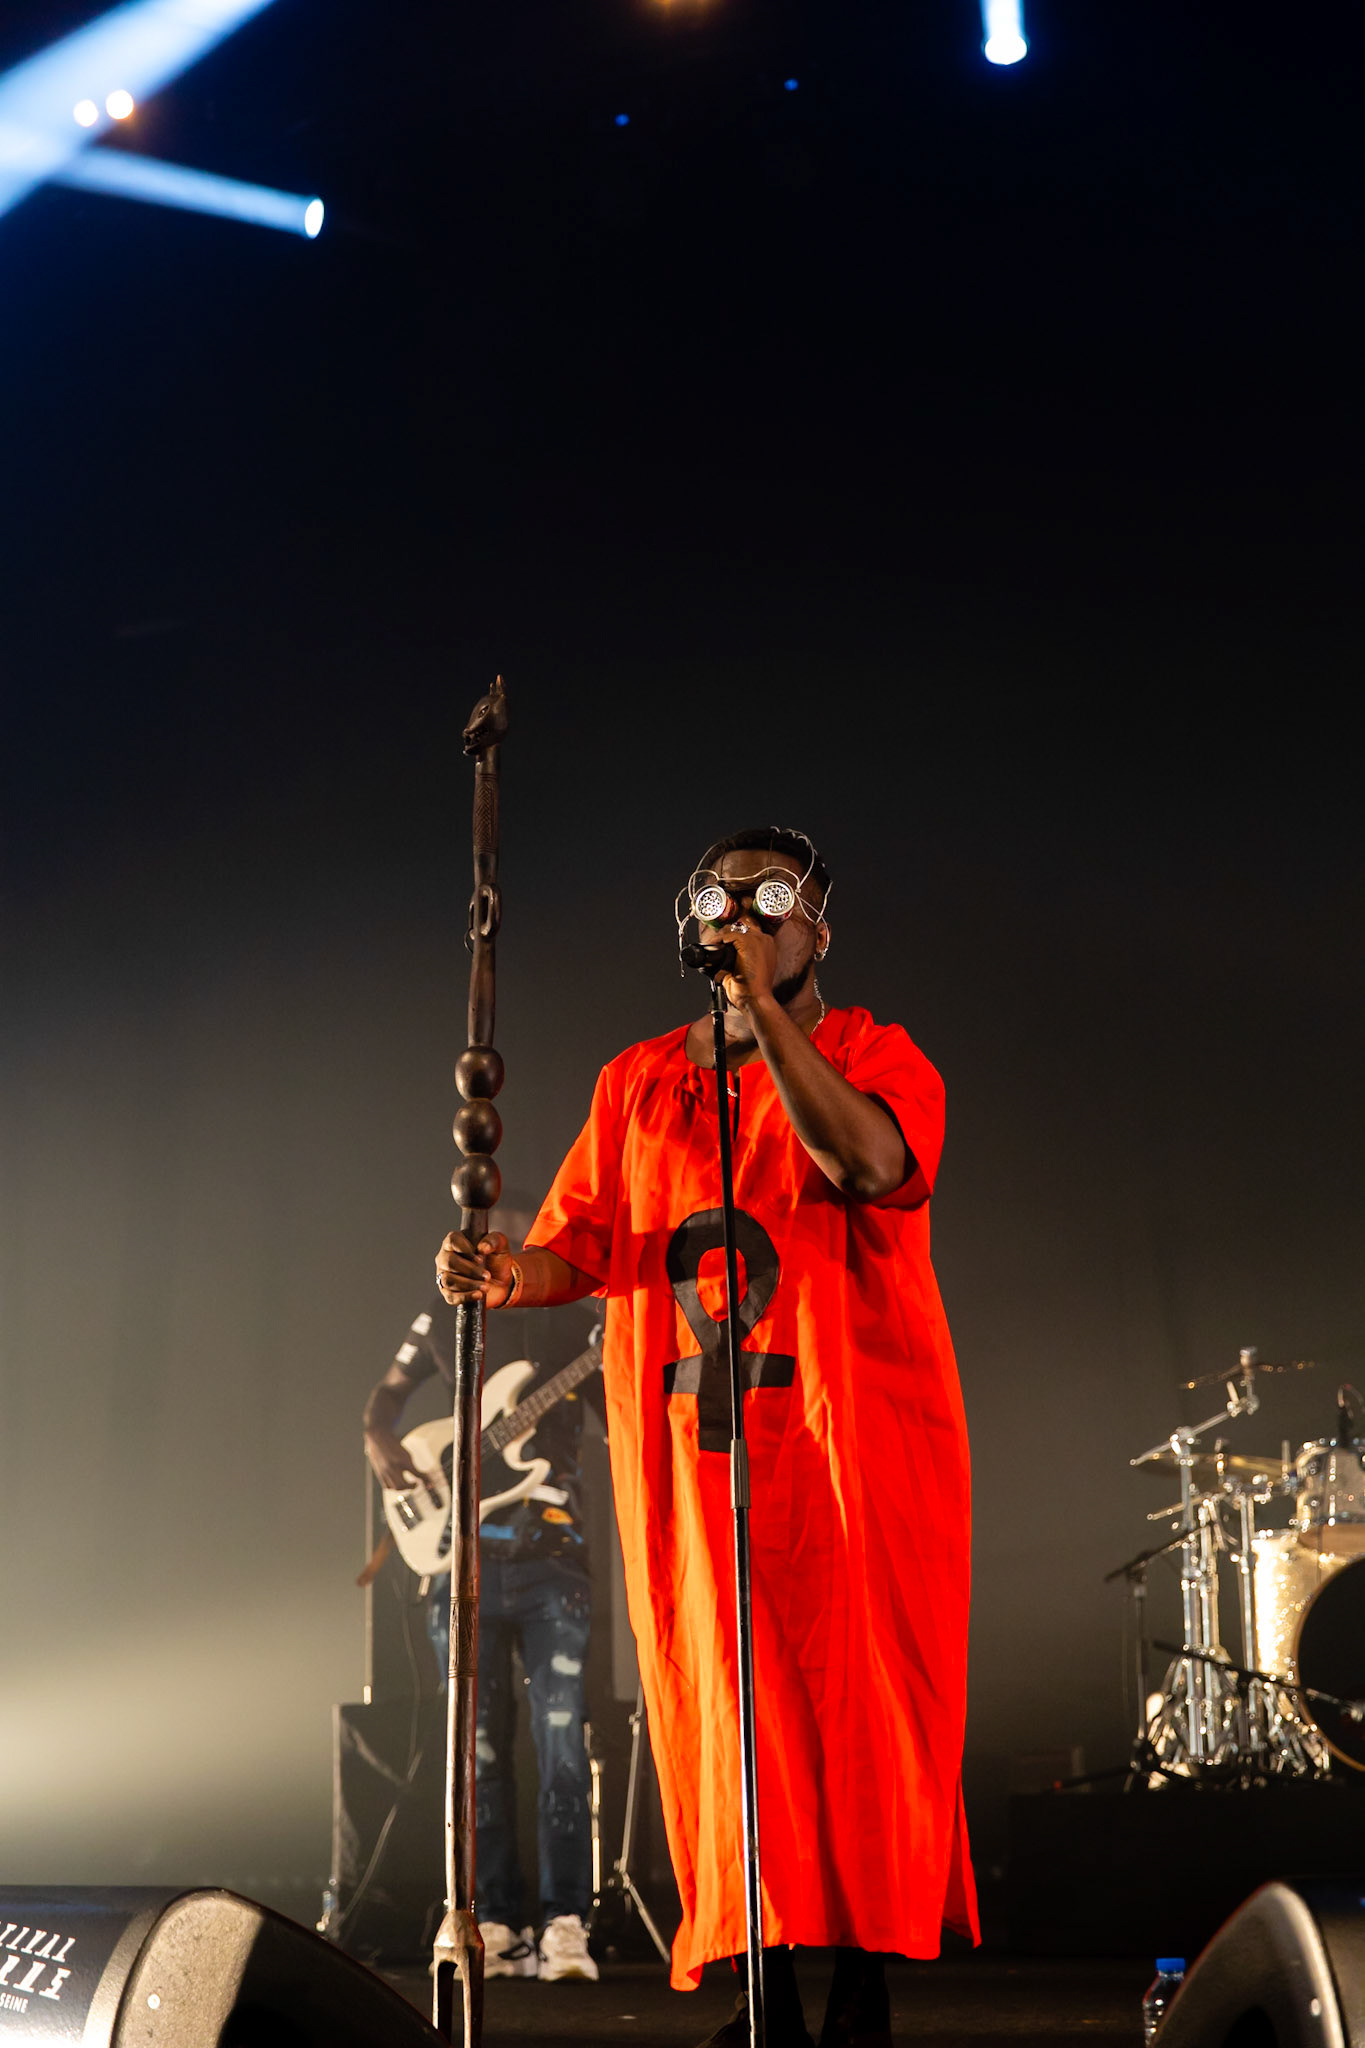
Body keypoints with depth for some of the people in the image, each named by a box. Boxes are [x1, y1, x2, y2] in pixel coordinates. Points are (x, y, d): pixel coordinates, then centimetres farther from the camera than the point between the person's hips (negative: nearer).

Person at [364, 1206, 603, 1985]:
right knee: (480, 1747, 4)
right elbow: (391, 1392, 21)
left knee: (562, 1740, -11)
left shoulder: (577, 1331, 8)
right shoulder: (445, 1320, 11)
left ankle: (566, 1922, -10)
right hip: (465, 1562, 2)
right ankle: (498, 1923, 11)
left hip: (552, 1561, -2)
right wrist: (381, 1442, 0)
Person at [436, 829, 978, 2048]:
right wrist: (511, 1275, -12)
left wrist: (765, 1008, -18)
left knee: (863, 1704, -2)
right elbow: (584, 1244, 10)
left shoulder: (876, 1056, 3)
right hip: (694, 1452, 3)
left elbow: (871, 1163, -20)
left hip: (855, 1444, -3)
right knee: (724, 1713, 1)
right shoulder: (637, 1084, 15)